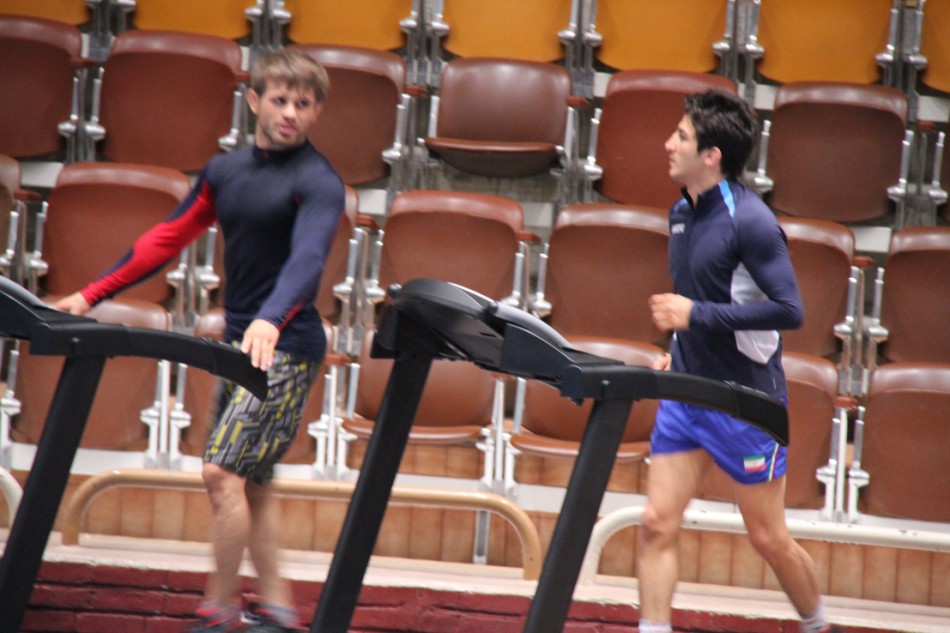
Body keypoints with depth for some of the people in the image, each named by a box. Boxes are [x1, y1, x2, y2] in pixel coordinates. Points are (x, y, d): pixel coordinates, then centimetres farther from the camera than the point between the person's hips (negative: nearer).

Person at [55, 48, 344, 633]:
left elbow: (308, 255, -28)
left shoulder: (317, 182, -11)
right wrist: (92, 295, 10)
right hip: (240, 342, 7)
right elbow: (169, 238, 15)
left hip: (286, 347, -7)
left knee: (223, 471, -13)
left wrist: (270, 320, -46)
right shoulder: (226, 171, 11)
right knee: (253, 483, 8)